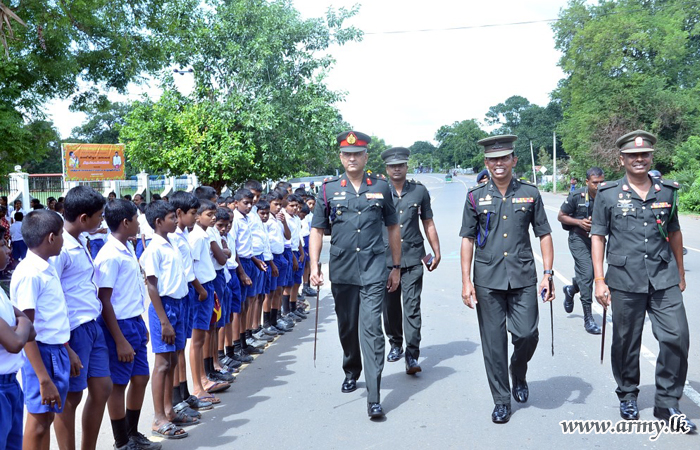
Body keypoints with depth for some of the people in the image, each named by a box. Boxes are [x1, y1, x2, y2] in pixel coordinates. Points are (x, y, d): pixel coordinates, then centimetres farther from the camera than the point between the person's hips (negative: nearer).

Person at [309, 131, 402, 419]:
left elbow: (393, 228, 11)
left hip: (373, 271, -2)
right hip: (341, 271, 2)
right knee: (347, 327, 15)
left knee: (372, 329, -10)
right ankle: (351, 372, 41)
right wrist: (314, 267, -6)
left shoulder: (381, 187, 5)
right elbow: (317, 230, 5)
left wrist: (396, 267, 11)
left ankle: (373, 398, -8)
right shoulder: (329, 189, 4)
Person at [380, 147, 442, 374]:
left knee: (412, 306, -7)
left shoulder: (419, 191, 5)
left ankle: (412, 355, -5)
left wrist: (436, 252, 9)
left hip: (413, 258, -1)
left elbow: (428, 224, 11)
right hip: (386, 259, 1)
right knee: (390, 305, 11)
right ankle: (395, 345, 31)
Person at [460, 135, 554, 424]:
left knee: (527, 333, -6)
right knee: (493, 341, 3)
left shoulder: (530, 194, 4)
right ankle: (501, 401, 18)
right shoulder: (476, 197, 4)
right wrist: (466, 280, -2)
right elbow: (467, 239, 4)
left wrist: (548, 274, -2)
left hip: (523, 277, 0)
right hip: (487, 278, 0)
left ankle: (518, 373, 28)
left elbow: (544, 235, 7)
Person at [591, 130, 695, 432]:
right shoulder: (608, 194, 0)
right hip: (625, 282, -2)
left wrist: (680, 274, 19)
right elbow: (598, 237, 0)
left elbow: (674, 233, 17)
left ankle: (667, 404, 12)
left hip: (664, 280, 2)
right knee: (626, 342, 8)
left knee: (677, 338, -3)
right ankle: (627, 397, 29)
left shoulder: (667, 191, 8)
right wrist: (599, 280, -6)